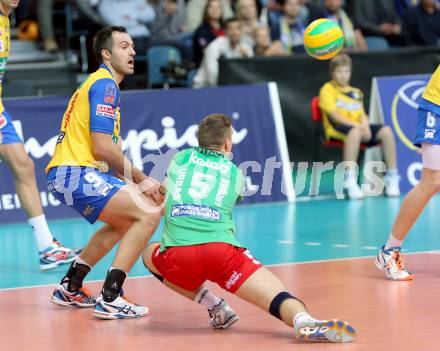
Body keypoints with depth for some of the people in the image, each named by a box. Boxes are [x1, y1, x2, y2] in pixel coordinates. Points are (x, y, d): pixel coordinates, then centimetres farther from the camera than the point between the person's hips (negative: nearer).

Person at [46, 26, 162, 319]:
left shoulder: (99, 82, 23)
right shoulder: (105, 85, -9)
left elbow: (104, 150, 21)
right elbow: (102, 147, -18)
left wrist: (135, 181, 9)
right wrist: (140, 179, -8)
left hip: (68, 173, 11)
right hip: (75, 174, -11)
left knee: (125, 221, 30)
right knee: (149, 213, -17)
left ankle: (70, 288, 31)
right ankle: (110, 299, -21)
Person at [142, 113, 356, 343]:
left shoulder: (179, 159, 25)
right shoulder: (234, 173, 24)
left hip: (177, 256, 1)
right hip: (222, 250, -1)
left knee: (150, 254, 34)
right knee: (279, 298, -9)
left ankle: (212, 305, 13)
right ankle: (304, 321, -47)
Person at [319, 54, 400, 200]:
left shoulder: (356, 92, 21)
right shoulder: (328, 89, 2)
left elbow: (362, 114, 14)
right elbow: (334, 115, -9)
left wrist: (364, 125, -10)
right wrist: (355, 125, -19)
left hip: (357, 126, 6)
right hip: (337, 129, -6)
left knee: (386, 131, -19)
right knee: (355, 132, -41)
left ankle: (392, 178, -14)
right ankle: (350, 181, -44)